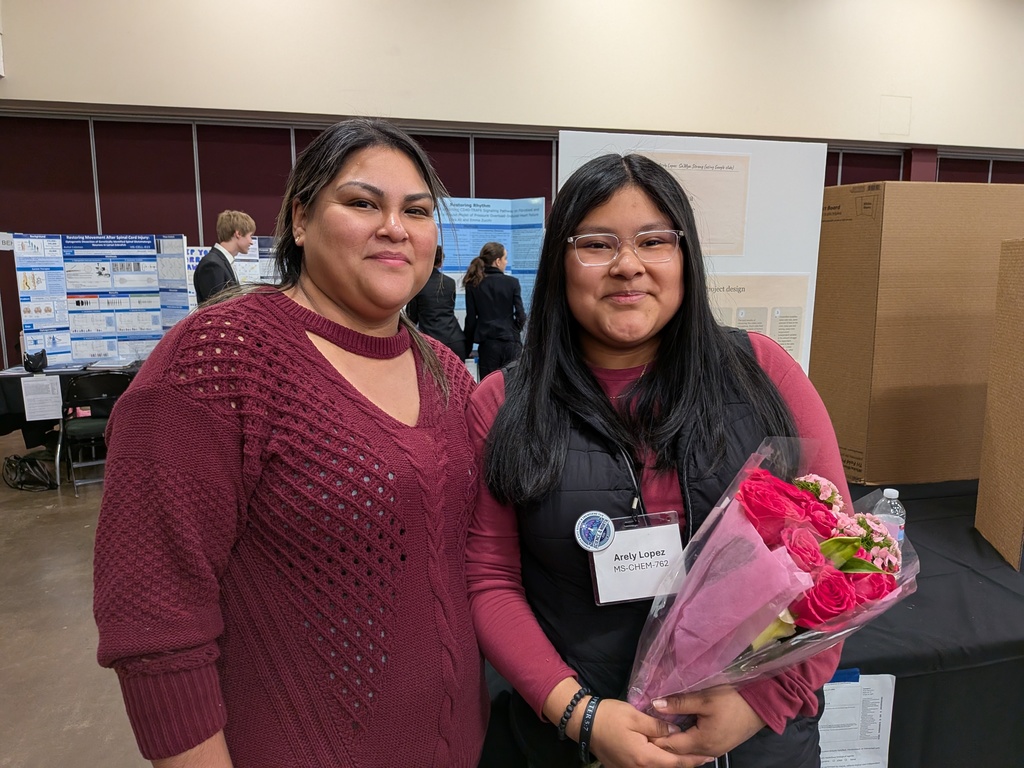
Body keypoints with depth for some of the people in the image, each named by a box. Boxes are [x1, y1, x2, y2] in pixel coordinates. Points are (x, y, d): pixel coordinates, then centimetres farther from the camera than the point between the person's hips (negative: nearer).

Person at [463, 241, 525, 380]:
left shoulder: (473, 284, 0)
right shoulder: (512, 282, -2)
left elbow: (471, 318, 0)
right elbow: (520, 314, -3)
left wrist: (468, 347, 8)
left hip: (488, 343, 0)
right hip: (511, 342, 0)